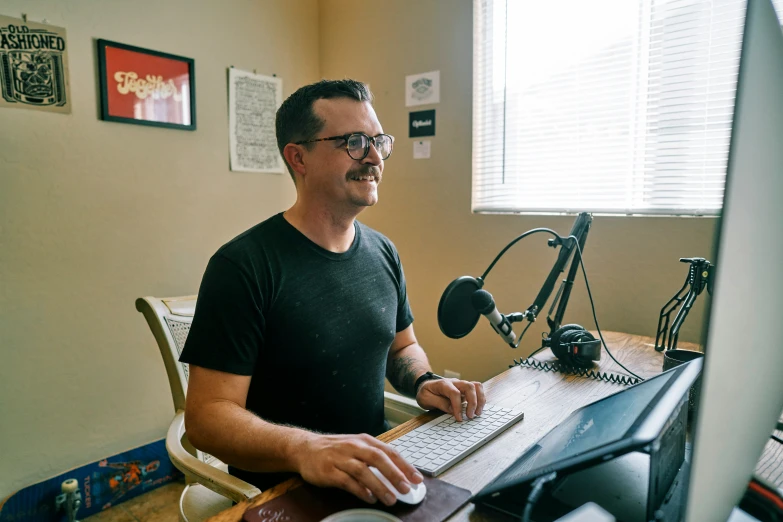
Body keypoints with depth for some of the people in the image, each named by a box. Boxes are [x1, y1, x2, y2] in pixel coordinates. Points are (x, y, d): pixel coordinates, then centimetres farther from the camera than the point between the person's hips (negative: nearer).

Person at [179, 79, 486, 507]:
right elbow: (206, 415, -18)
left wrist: (423, 384, -5)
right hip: (280, 495, -5)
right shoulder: (242, 266, -17)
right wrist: (302, 449, -35)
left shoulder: (383, 252, 3)